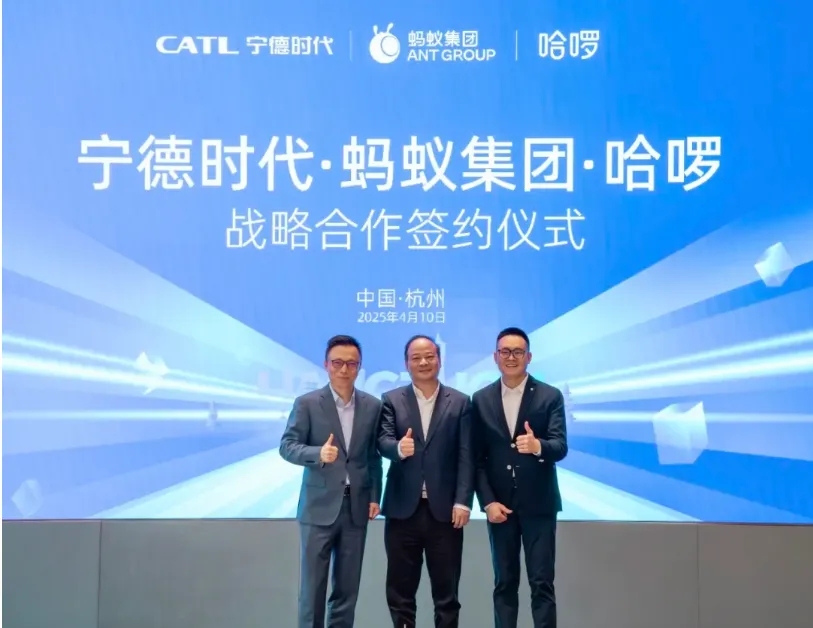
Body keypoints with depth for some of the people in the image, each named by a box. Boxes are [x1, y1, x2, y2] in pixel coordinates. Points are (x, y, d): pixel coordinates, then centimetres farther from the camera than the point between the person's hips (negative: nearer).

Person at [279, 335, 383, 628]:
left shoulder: (372, 406, 5)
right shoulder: (307, 403, -4)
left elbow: (374, 456, 9)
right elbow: (287, 446, -8)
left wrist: (374, 497, 5)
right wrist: (318, 453, -25)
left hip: (356, 506, 3)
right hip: (319, 506, -3)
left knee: (348, 586, 10)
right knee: (312, 584, 2)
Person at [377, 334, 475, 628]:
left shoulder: (460, 402, 5)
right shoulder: (391, 400, 6)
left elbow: (466, 456, -1)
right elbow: (383, 442, -7)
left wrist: (463, 501, -9)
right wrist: (399, 448, -30)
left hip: (445, 510, 0)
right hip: (403, 510, 1)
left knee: (446, 591, 8)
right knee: (400, 590, 9)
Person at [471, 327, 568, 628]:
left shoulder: (550, 396, -2)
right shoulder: (481, 399, 4)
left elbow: (560, 447, -11)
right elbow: (477, 457, 3)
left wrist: (538, 446, -33)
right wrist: (488, 501, -6)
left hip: (538, 504, -2)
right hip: (499, 504, 2)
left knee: (542, 583, 0)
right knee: (504, 583, 9)